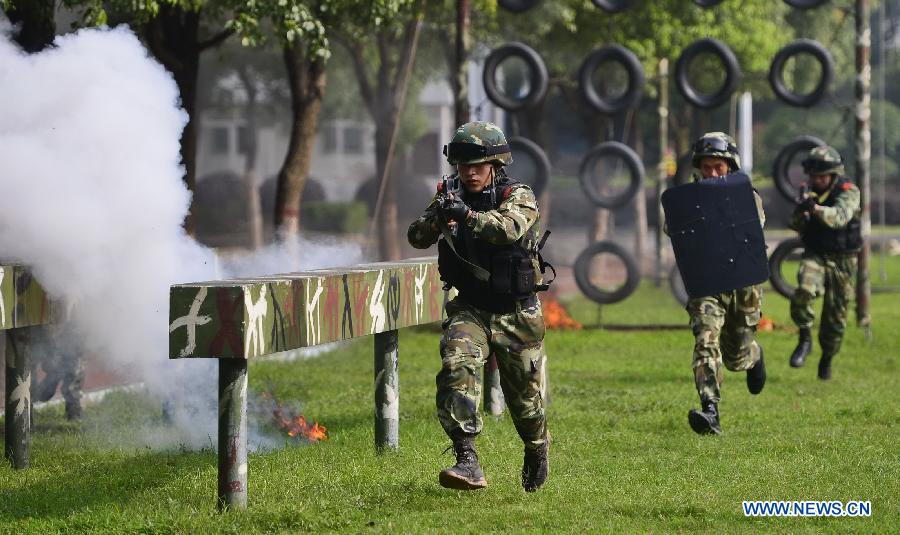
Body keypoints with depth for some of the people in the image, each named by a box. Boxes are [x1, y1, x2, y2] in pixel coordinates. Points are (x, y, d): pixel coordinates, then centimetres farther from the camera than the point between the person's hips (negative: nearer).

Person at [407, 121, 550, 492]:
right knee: (456, 368, -25)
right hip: (469, 311, 2)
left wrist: (468, 216, -47)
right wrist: (436, 220, -32)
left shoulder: (518, 197, -12)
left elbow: (510, 228, -33)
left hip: (516, 315, -2)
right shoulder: (450, 197, -1)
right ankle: (467, 460, -30)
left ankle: (537, 451, 41)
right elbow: (416, 238, -10)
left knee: (526, 396, 10)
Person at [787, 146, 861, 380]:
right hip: (814, 255, 2)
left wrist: (815, 208, -47)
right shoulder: (808, 191, 3)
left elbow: (839, 217, -30)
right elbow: (797, 227, 4)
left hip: (841, 260, -2)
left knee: (835, 316, 4)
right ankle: (805, 339, -14)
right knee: (804, 290, -29)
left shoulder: (849, 192, -11)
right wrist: (800, 213, -19)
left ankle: (827, 359, 24)